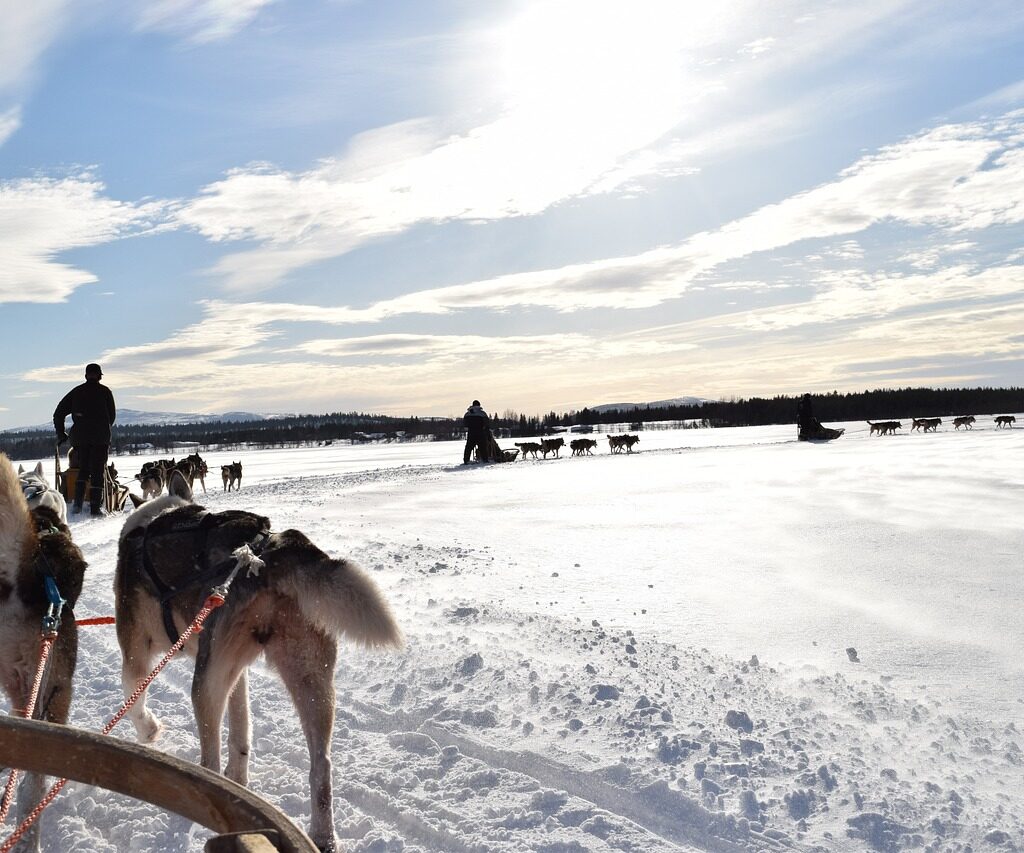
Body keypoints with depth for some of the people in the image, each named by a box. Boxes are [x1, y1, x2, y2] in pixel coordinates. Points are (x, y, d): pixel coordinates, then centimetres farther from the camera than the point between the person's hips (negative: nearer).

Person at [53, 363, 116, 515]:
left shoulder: (76, 391, 11)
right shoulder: (105, 391, 3)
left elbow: (59, 413, 12)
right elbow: (112, 415, 7)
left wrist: (60, 434, 18)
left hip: (80, 437, 3)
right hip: (100, 437, -3)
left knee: (83, 469, 14)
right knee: (97, 471, 1)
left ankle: (77, 503, -1)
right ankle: (95, 506, -4)